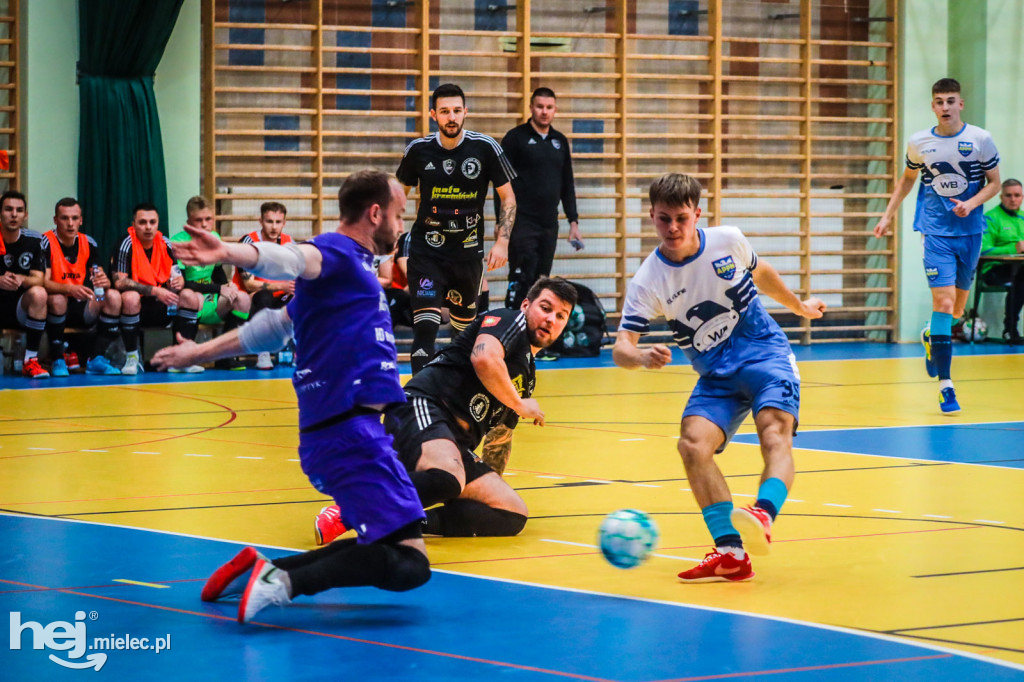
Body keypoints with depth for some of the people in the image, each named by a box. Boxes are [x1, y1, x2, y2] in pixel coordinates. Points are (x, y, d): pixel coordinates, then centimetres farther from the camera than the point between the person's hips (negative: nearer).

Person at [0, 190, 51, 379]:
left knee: (38, 293, -30)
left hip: (21, 310, 2)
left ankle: (31, 360, -23)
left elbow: (38, 279, -4)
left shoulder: (33, 240, 0)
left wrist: (21, 280, -28)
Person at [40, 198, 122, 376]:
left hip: (81, 307, 5)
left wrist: (105, 282, -24)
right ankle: (58, 361, -23)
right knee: (57, 299, -37)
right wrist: (70, 289, -38)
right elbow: (44, 282, -20)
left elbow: (101, 277, 2)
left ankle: (97, 359, -17)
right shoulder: (46, 243, -10)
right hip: (56, 307, -5)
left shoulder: (88, 243, 5)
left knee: (114, 297, -18)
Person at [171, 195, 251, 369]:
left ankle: (225, 356, -9)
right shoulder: (178, 242, -16)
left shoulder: (215, 238, 5)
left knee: (243, 299, -13)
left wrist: (228, 288, -2)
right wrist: (219, 289, -21)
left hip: (207, 298, 7)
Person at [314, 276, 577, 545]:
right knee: (448, 477, -39)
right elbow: (484, 358, -17)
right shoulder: (509, 320, 6)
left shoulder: (526, 376, 30)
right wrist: (519, 404, -4)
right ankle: (345, 514, -27)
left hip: (455, 446, 9)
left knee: (514, 514, -9)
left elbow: (499, 439, 40)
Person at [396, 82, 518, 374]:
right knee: (425, 327, -16)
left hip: (468, 251, 1)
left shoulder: (485, 148, -7)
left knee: (465, 325, 16)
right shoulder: (418, 150, -3)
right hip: (426, 249, -1)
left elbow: (508, 198, 1)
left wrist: (502, 242, -10)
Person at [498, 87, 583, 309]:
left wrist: (573, 222, 14)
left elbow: (567, 186, 20)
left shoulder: (560, 142, 14)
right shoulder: (516, 138, -2)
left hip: (550, 225, 5)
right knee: (521, 283, -10)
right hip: (522, 223, -5)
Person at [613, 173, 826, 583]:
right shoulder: (648, 281, -9)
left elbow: (760, 273, 19)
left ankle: (764, 514, -55)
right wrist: (641, 357, -40)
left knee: (774, 430, -30)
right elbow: (621, 347, -16)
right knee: (693, 442, -26)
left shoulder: (728, 241, -5)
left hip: (765, 353, -1)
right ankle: (730, 551, -31)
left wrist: (799, 306, 35)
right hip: (716, 375, 1)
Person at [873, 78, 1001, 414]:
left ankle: (931, 336, 47)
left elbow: (994, 182, 3)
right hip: (936, 231, -2)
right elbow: (907, 178, 18)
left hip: (970, 231, 2)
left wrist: (971, 203, -14)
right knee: (943, 301, -15)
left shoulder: (980, 139, -3)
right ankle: (945, 386, -13)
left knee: (957, 307, 11)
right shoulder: (918, 143, 0)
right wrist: (888, 214, 15)